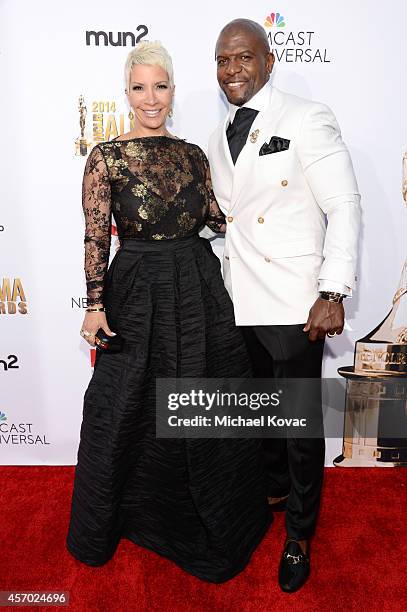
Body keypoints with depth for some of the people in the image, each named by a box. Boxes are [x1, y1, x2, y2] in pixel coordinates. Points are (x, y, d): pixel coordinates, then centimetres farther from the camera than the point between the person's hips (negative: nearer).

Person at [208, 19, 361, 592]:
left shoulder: (307, 120, -5)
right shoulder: (219, 137, 14)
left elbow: (344, 206, -10)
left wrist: (333, 293, -17)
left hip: (292, 306, -6)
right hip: (240, 303, 6)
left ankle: (299, 537, 28)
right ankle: (276, 487, 47)